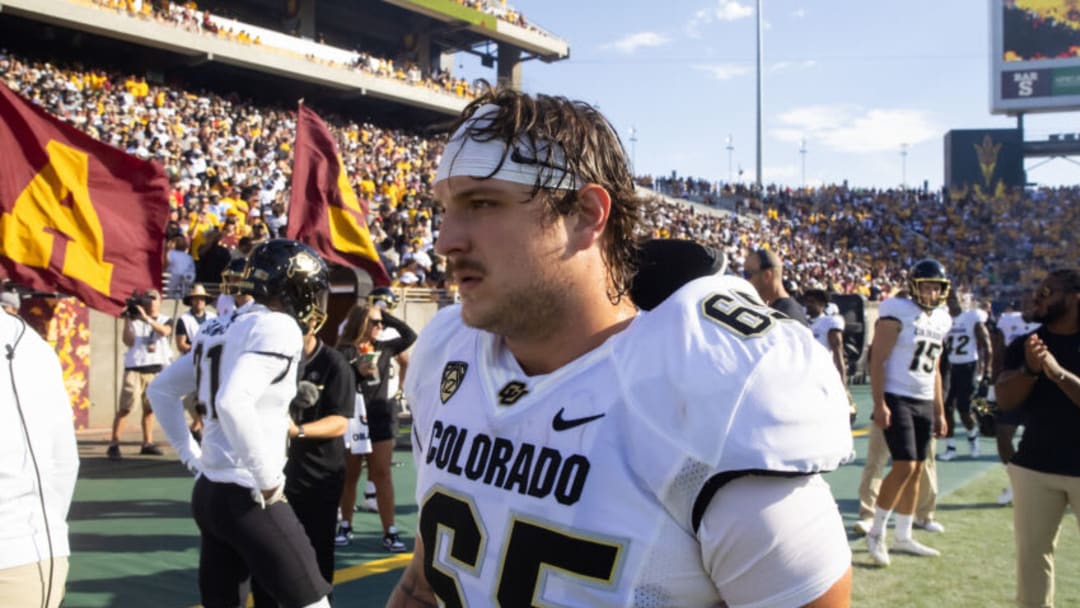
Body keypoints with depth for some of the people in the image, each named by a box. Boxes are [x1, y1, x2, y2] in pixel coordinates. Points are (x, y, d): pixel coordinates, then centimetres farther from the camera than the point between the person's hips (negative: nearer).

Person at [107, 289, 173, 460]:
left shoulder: (165, 320, 9)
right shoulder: (134, 319, 6)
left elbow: (165, 331, -14)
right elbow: (128, 341, -6)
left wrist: (147, 318, -24)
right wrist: (127, 319, -10)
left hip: (157, 370, 2)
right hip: (135, 368, -2)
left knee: (149, 408, 9)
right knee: (125, 407, -8)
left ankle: (147, 443, 17)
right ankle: (113, 444, -8)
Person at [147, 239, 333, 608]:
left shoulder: (222, 328, 12)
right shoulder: (278, 328, -14)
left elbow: (161, 391, 21)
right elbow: (233, 403, -30)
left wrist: (192, 456, 20)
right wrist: (268, 480, -21)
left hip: (208, 490, 9)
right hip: (246, 496, -9)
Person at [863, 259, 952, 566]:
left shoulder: (940, 320, 13)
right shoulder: (897, 313, -9)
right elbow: (877, 360, -13)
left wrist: (939, 411, 17)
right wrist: (879, 403, -19)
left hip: (924, 403, 7)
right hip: (897, 399, -7)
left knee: (917, 470, 8)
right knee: (905, 466, -12)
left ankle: (903, 537, 19)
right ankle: (876, 532, 2)